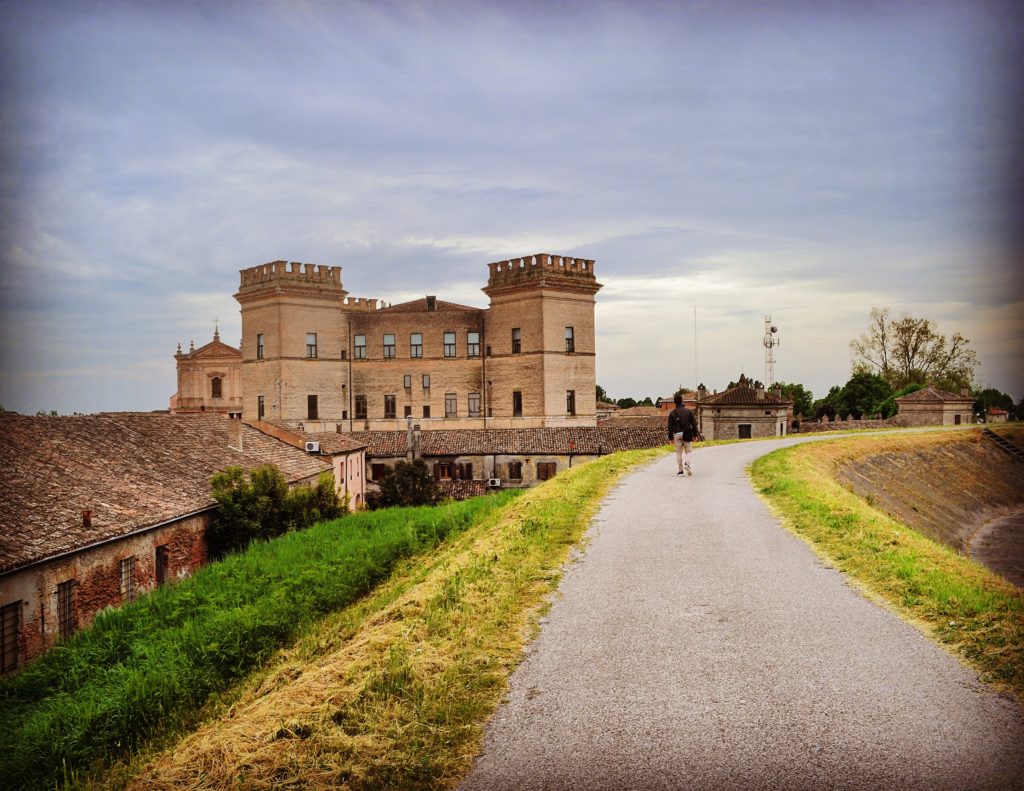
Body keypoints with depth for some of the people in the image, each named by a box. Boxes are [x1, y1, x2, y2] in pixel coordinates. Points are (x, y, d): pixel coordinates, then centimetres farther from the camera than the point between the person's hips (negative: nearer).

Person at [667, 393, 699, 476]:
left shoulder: (672, 413, 1)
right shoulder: (688, 411, 2)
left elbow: (670, 427, 0)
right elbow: (694, 423, 2)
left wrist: (671, 437, 5)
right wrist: (695, 434, 8)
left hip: (677, 434, 0)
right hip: (687, 435, 0)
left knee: (679, 453, 8)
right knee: (688, 451, 9)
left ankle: (681, 470, 8)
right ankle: (687, 464, -19)